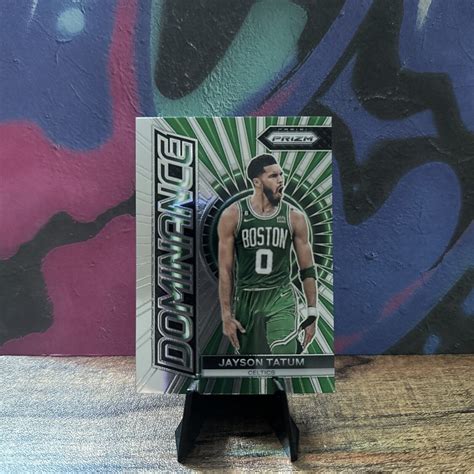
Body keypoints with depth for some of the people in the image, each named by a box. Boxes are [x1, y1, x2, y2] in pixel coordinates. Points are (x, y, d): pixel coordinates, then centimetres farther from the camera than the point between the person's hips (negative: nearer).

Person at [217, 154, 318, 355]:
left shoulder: (294, 217, -5)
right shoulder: (233, 216, -7)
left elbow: (307, 270, 2)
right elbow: (225, 270, -5)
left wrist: (312, 313, 2)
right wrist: (226, 315, -6)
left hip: (281, 299, 0)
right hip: (246, 299, 1)